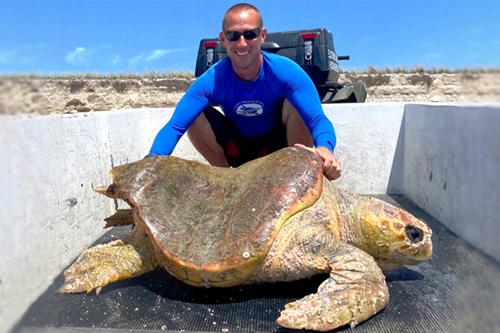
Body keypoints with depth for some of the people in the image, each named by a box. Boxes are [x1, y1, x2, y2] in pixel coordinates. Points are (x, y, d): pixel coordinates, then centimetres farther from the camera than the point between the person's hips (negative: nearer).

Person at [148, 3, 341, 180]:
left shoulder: (286, 72, -26)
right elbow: (174, 126, -29)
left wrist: (325, 148, -60)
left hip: (280, 148, -1)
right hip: (237, 150, 2)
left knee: (295, 103, -30)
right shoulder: (211, 81, -22)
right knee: (195, 115, -23)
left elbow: (318, 119, -37)